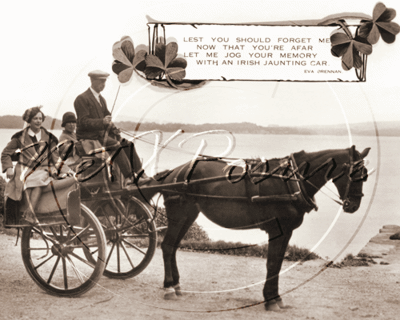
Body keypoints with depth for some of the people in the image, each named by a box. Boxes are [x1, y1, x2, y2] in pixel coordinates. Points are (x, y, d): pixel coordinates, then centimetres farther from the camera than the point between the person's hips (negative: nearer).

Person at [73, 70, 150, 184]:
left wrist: (114, 129, 1)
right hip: (89, 136, -8)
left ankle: (140, 174, -14)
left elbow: (107, 117, 22)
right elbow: (83, 122, -17)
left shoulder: (101, 99, 18)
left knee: (128, 144, -11)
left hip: (102, 133, 8)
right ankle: (130, 177, -27)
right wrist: (102, 121, -31)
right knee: (116, 146, -28)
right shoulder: (81, 99, -9)